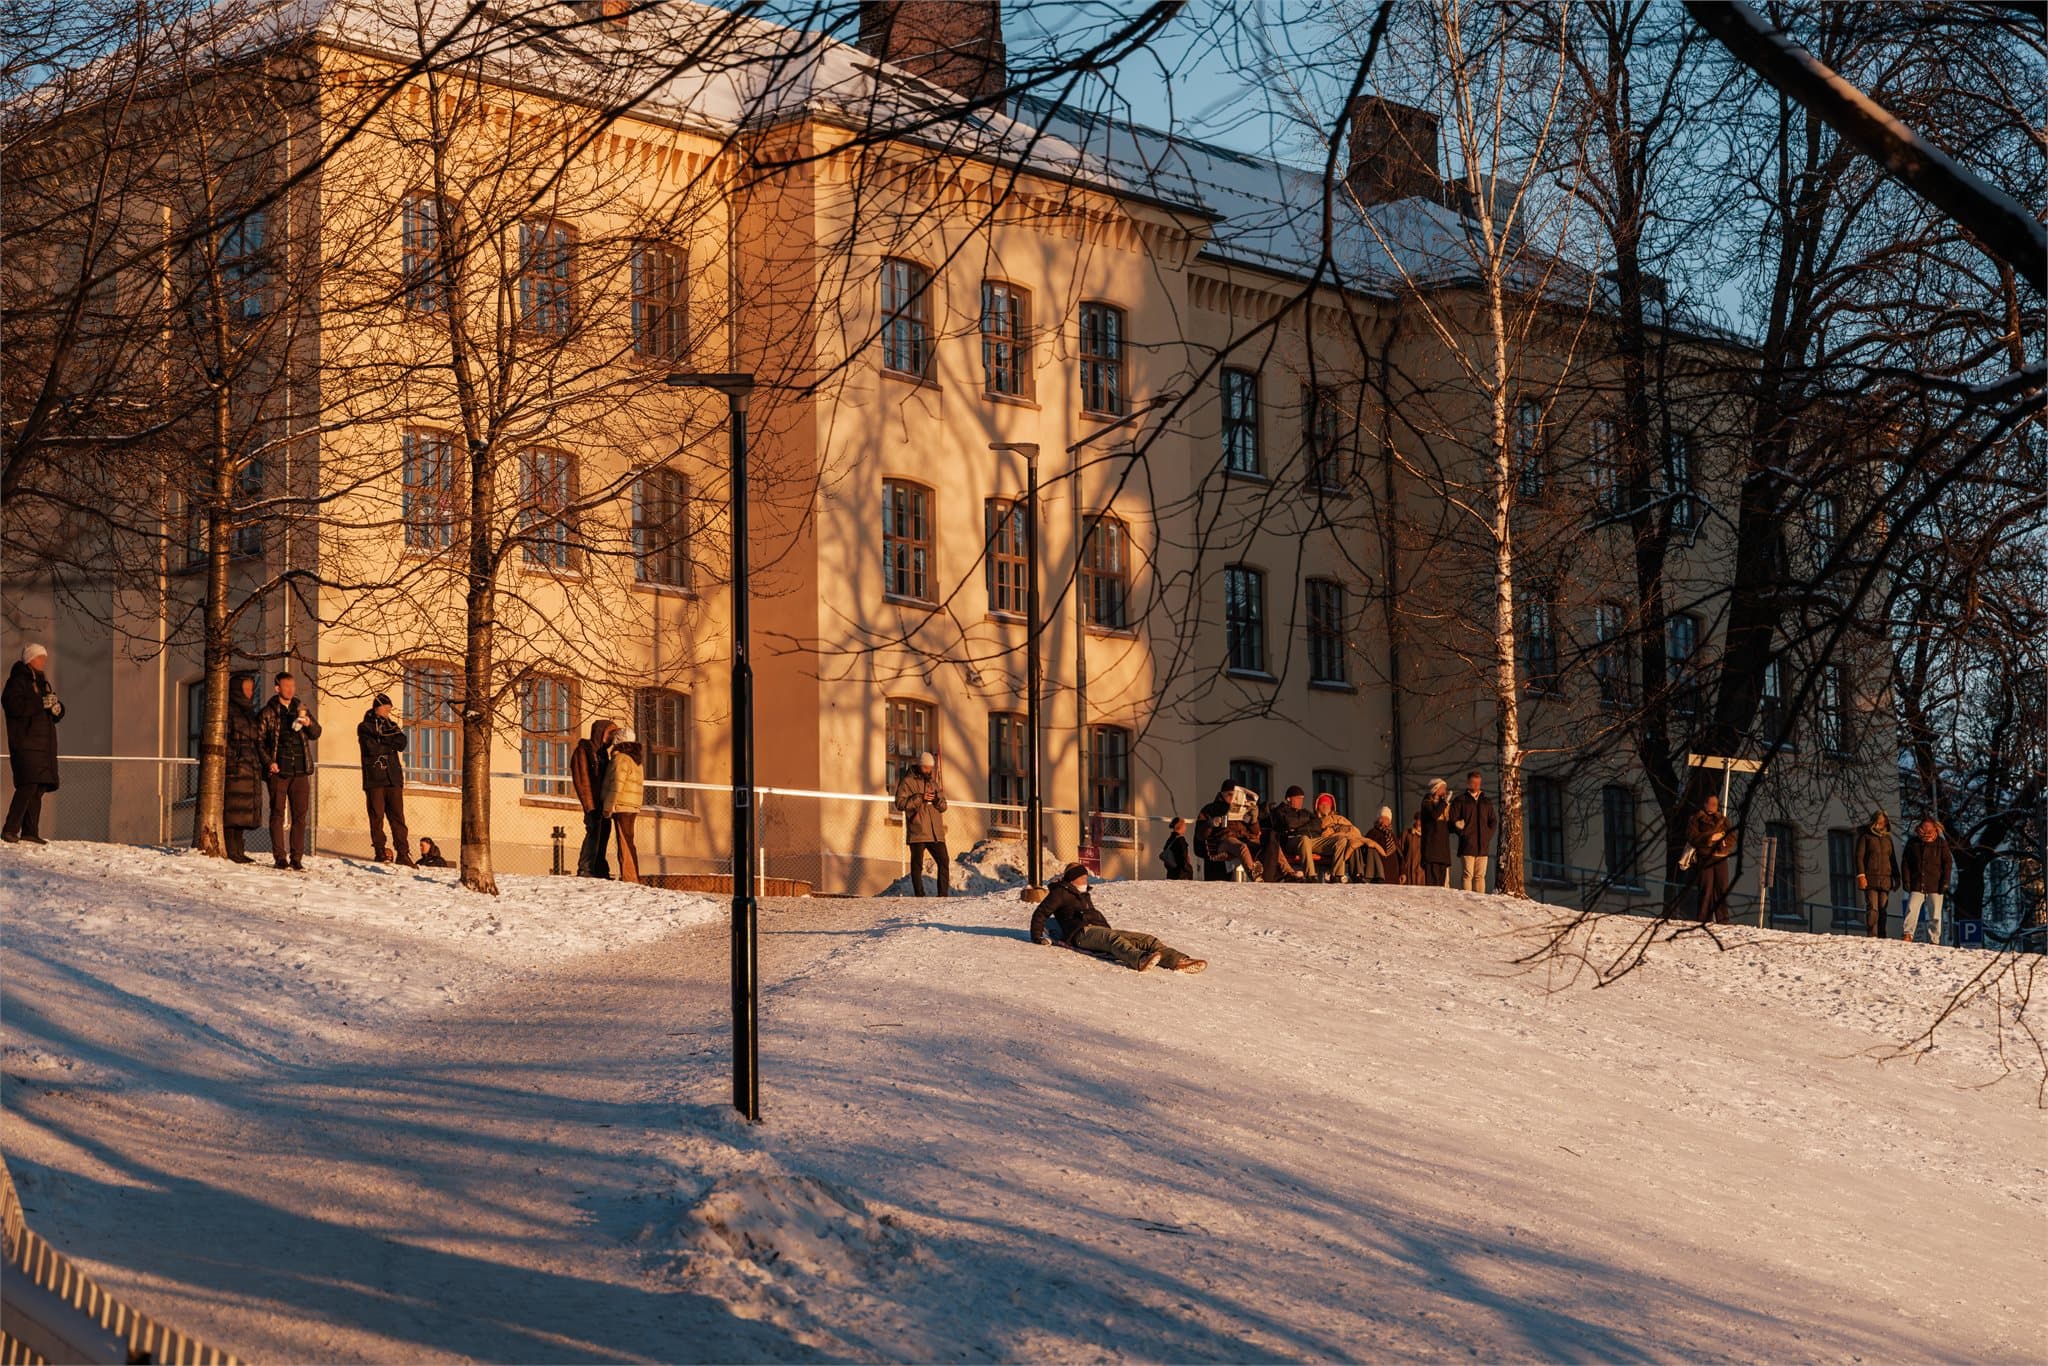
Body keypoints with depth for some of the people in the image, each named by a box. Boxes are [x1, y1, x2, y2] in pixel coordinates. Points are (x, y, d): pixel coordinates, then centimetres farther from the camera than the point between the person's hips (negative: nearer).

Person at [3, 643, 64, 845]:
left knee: (38, 789, 4)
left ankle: (30, 831, 7)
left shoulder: (42, 682, 22)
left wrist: (57, 708, 2)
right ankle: (10, 830, -18)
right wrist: (41, 703, -20)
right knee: (29, 785, -19)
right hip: (26, 743, -8)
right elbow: (12, 705, -19)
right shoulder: (18, 680, -3)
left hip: (44, 745, 8)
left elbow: (56, 714, 25)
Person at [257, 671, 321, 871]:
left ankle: (297, 858, 5)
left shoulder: (301, 709, 13)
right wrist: (269, 762, -12)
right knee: (277, 814, -1)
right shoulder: (268, 712, 2)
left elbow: (316, 734, 14)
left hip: (300, 771, 3)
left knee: (300, 815, 2)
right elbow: (259, 740, 1)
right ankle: (279, 858, 3)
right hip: (278, 771, -3)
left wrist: (309, 724, -8)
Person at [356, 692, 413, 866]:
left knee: (397, 816, -3)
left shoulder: (390, 725, 18)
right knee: (377, 816, -3)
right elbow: (371, 748, -11)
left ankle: (403, 853, -7)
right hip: (374, 779, -3)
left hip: (393, 778, 3)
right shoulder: (364, 727, 5)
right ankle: (380, 851, 2)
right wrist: (390, 744, -2)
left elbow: (401, 744, 2)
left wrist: (382, 740, -10)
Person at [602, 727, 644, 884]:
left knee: (624, 842, -7)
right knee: (628, 841, 14)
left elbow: (616, 785, -18)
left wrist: (608, 807, -14)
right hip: (632, 806, 9)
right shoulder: (637, 760, 16)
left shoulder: (620, 759, -13)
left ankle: (628, 876, -9)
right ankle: (633, 876, 16)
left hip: (621, 806, -9)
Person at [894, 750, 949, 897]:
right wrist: (920, 798, -16)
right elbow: (900, 803, -9)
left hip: (936, 833, 5)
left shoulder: (934, 784, 19)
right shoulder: (907, 782, 2)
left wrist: (937, 798, -5)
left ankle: (944, 894, 2)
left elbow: (943, 807, 17)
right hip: (917, 833, -5)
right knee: (917, 865, -1)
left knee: (944, 861, -2)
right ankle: (919, 895, 2)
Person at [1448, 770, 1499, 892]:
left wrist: (1488, 836, 4)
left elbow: (1494, 821, 18)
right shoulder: (1461, 800, 5)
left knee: (1480, 876, 3)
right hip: (1467, 845, -4)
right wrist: (1464, 833, -9)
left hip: (1483, 845, 4)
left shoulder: (1486, 801, 17)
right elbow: (1453, 820, -1)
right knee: (1468, 875, -9)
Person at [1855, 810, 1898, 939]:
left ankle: (1881, 937, 2)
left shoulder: (1887, 838, 19)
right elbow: (1859, 856, -2)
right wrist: (1861, 875, -13)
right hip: (1870, 878, -5)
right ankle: (1872, 936, -15)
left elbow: (1892, 859, 25)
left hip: (1885, 879, 5)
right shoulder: (1865, 836, 4)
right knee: (1872, 908, -12)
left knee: (1883, 909, 1)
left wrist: (1896, 877, 21)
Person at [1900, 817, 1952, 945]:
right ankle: (1908, 936, -12)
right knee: (1911, 910, -14)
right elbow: (1906, 863, 8)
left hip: (1935, 886, 0)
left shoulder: (1941, 843, 3)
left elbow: (1948, 863, 4)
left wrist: (1945, 882, -5)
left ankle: (1934, 941, 6)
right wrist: (1906, 881, -2)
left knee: (1935, 916, 2)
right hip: (1917, 885, 1)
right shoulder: (1912, 843, 6)